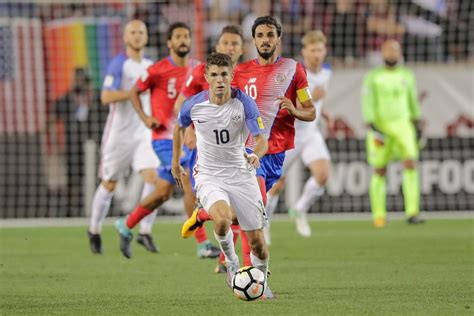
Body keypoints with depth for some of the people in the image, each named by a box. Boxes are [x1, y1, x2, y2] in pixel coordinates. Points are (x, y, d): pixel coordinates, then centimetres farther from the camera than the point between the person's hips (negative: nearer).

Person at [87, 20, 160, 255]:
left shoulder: (150, 66, 10)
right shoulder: (118, 64, -10)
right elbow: (106, 97, -22)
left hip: (144, 133, 4)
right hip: (119, 134, -4)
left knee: (153, 178, -16)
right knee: (109, 184, 8)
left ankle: (145, 232, -11)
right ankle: (94, 231, 27)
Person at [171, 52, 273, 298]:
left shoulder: (245, 103, -12)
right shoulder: (194, 105, -8)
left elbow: (261, 140, -18)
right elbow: (179, 127, 14)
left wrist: (256, 154, -41)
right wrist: (175, 163, 21)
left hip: (241, 174, 1)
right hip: (209, 176, -1)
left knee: (257, 241, 0)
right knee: (222, 219, -32)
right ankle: (231, 262, -3)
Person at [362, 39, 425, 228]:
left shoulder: (407, 76, 9)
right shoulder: (373, 77, -2)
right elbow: (368, 104, -8)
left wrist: (417, 125, 18)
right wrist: (372, 128, -19)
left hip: (402, 125, 2)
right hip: (380, 126, -2)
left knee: (411, 164, -16)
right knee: (380, 172, 3)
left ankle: (412, 212, -17)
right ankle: (378, 214, 17)